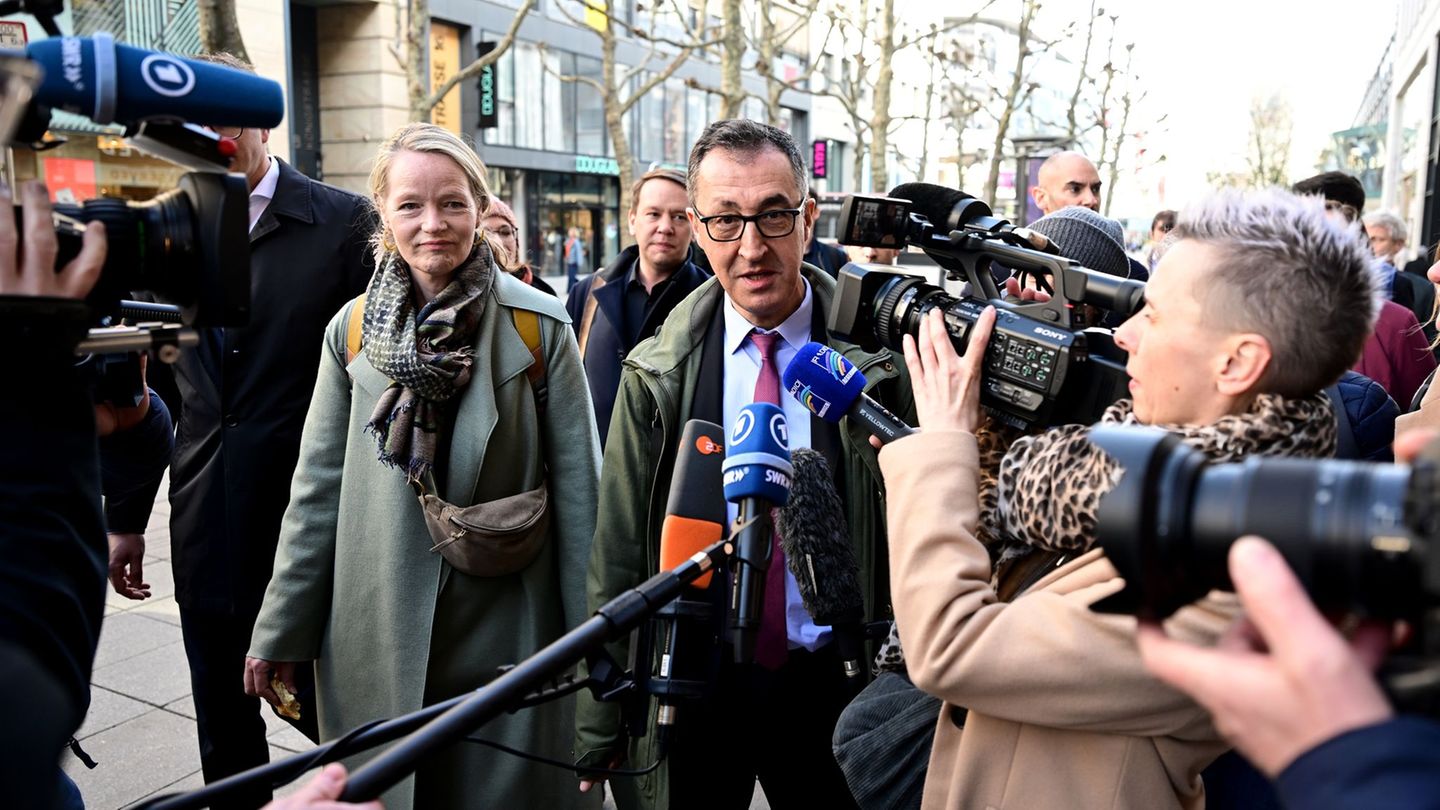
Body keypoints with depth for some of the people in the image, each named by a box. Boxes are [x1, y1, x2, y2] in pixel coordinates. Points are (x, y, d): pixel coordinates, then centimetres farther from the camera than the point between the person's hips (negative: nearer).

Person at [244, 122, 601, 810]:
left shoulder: (539, 326, -6)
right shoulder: (352, 329, 1)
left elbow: (578, 486, -5)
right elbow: (317, 489, 5)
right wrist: (282, 632, 5)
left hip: (507, 627, -2)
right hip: (376, 631, 2)